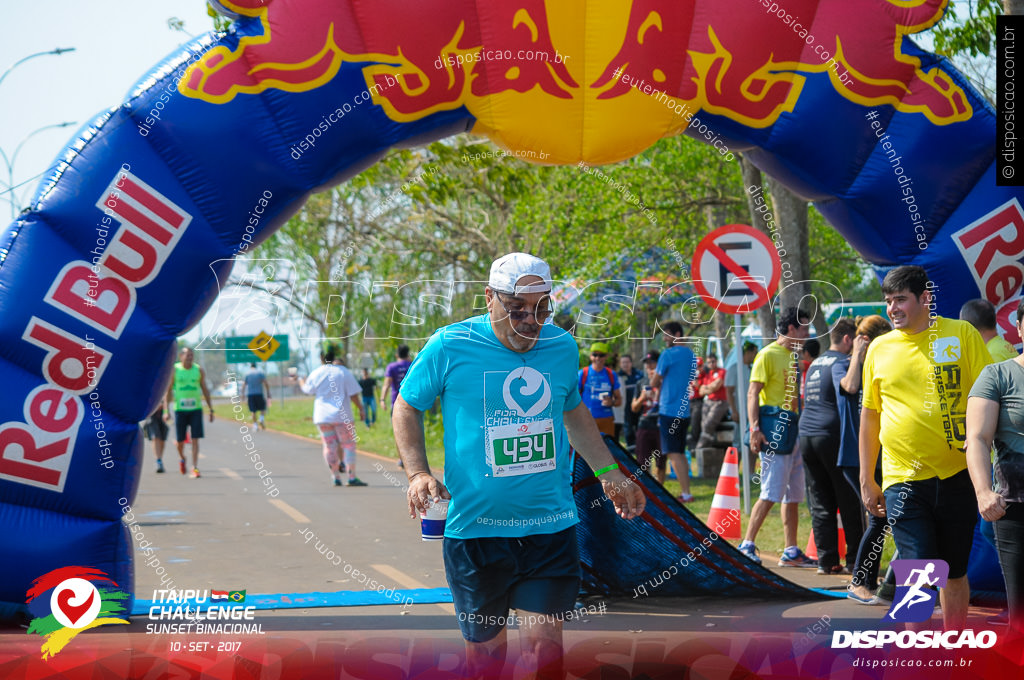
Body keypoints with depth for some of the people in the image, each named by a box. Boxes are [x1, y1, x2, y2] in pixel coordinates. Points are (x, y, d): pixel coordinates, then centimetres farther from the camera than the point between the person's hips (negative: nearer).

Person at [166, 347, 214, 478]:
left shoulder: (199, 370, 5)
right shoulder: (174, 370, -1)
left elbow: (205, 390, 11)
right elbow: (168, 390, 1)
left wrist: (211, 409, 8)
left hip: (196, 409, 1)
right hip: (180, 409, -1)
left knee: (195, 439, -8)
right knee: (180, 441, 4)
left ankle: (195, 468, -8)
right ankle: (181, 458, 35)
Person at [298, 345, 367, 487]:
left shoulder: (316, 373, 2)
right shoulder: (344, 372, -4)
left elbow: (307, 389, 20)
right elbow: (353, 395, -8)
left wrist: (300, 380, 40)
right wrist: (361, 409, 4)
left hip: (322, 416, 3)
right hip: (342, 416, -3)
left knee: (329, 446, 9)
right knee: (348, 444, 1)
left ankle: (336, 477, 12)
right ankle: (352, 477, -4)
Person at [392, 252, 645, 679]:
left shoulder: (562, 346, 5)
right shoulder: (450, 347, -8)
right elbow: (406, 407, 6)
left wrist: (609, 473, 20)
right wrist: (418, 473, -8)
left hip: (551, 527, 2)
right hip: (475, 527, -2)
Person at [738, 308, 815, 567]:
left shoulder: (794, 356, 18)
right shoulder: (768, 355, -8)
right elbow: (753, 394, -13)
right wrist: (754, 429, -21)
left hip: (794, 429, 9)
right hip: (775, 428, -9)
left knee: (793, 495, 8)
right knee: (771, 494, -11)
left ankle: (791, 552, 11)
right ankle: (747, 545, -6)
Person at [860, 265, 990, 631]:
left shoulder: (962, 334, 0)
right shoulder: (880, 348, 6)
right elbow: (870, 413, 13)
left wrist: (984, 461, -7)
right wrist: (866, 480, 13)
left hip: (957, 476, 0)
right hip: (903, 481, 0)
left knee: (954, 572, 11)